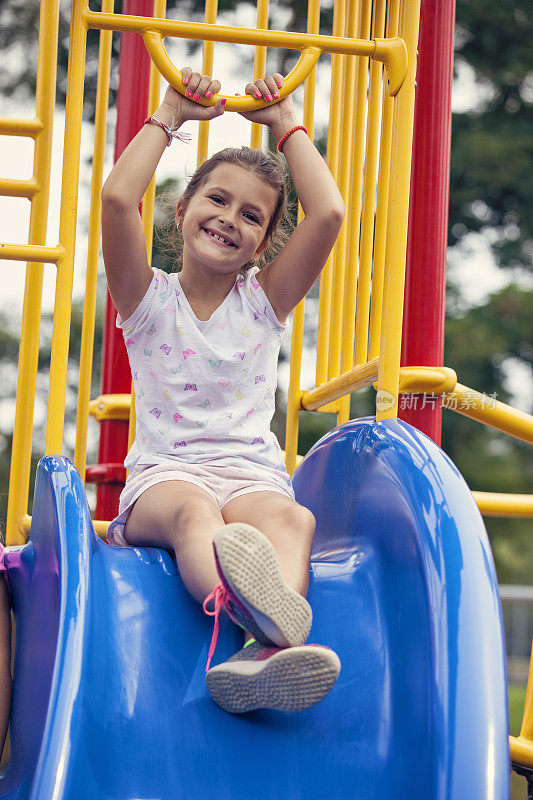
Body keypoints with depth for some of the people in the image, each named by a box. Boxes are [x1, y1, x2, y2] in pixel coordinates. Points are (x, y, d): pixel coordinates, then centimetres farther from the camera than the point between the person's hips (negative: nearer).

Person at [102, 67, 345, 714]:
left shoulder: (263, 303, 16)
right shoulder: (149, 299, 11)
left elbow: (329, 214, 1)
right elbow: (117, 200, -7)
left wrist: (287, 126, 12)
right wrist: (169, 118, 6)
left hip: (252, 474, 2)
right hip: (164, 475, -2)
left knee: (286, 518, -35)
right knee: (193, 510, -39)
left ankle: (268, 652, -66)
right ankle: (249, 608, -73)